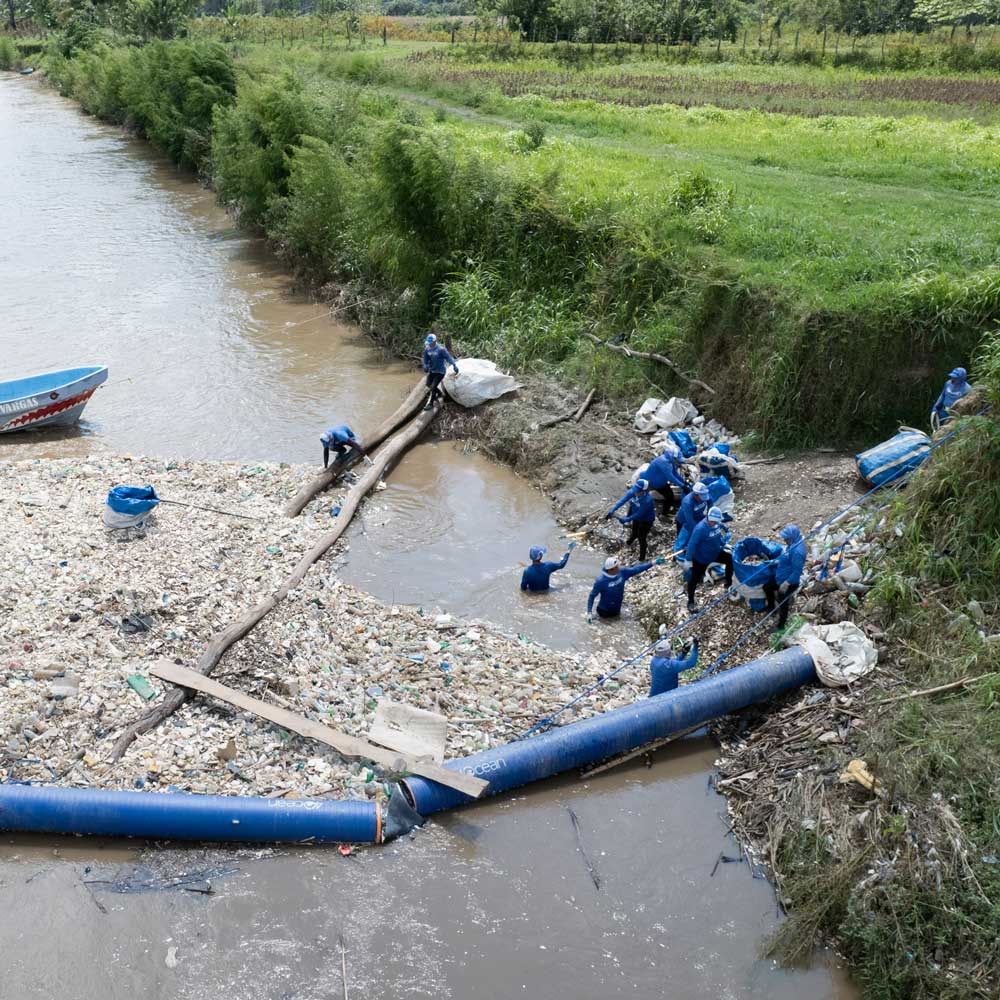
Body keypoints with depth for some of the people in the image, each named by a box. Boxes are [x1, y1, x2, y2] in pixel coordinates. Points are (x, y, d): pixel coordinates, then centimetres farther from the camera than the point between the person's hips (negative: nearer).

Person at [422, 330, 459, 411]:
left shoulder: (441, 349, -24)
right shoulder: (427, 349, -6)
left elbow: (448, 357, -24)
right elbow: (425, 359, 6)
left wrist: (454, 365, -38)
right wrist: (425, 366, -14)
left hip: (440, 371, -7)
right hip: (432, 370, 7)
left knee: (433, 387, -10)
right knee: (429, 384, 20)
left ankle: (431, 403, 8)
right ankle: (440, 393, 45)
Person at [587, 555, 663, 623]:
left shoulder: (622, 572, -16)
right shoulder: (601, 581, -29)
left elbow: (637, 569, -10)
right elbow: (592, 596, -21)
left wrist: (654, 563, -13)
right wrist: (589, 613, -26)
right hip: (604, 612, -5)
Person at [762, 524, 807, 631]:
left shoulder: (797, 551, -36)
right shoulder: (794, 542, -7)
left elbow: (797, 572, -30)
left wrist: (786, 583, -25)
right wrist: (778, 561, 4)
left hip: (789, 582, -9)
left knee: (783, 603, 12)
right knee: (767, 587, 26)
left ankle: (780, 625, 35)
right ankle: (771, 608, 49)